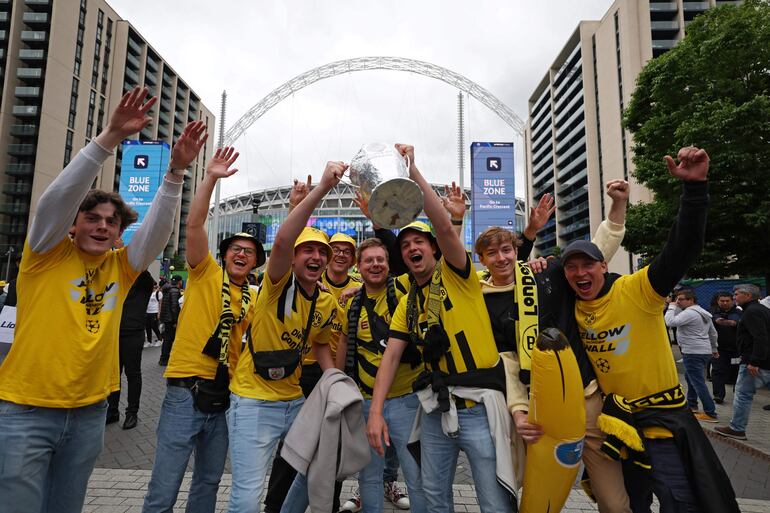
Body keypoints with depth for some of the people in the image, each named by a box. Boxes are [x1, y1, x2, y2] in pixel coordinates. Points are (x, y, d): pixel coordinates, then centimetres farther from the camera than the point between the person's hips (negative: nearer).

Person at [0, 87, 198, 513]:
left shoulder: (121, 266, 5)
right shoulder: (48, 253, -3)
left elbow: (158, 228, -4)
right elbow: (60, 196, -17)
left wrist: (175, 173, -15)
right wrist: (109, 138, -26)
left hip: (89, 413, 4)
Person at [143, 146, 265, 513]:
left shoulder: (252, 300, 10)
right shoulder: (206, 273, -1)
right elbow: (194, 225, -14)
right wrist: (210, 179, -20)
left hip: (224, 394, 5)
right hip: (187, 390, -5)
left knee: (209, 481, 18)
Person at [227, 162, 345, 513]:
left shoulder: (328, 303, 3)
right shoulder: (280, 284, -15)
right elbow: (282, 240, -35)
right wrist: (322, 187, -40)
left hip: (295, 400, 7)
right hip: (254, 402, -6)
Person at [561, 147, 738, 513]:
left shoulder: (636, 290, -18)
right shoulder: (573, 308, -4)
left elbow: (683, 249, -29)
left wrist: (694, 187, -40)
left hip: (661, 415, -5)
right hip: (612, 414, 5)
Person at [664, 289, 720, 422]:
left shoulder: (689, 313, -16)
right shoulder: (703, 313, 16)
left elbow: (670, 322, -26)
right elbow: (713, 333, 24)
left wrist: (672, 307, -13)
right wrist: (714, 349, 33)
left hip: (693, 353, -11)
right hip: (705, 351, 11)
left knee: (698, 383, -7)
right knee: (690, 377, 24)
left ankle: (710, 413, -5)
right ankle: (691, 405, 33)